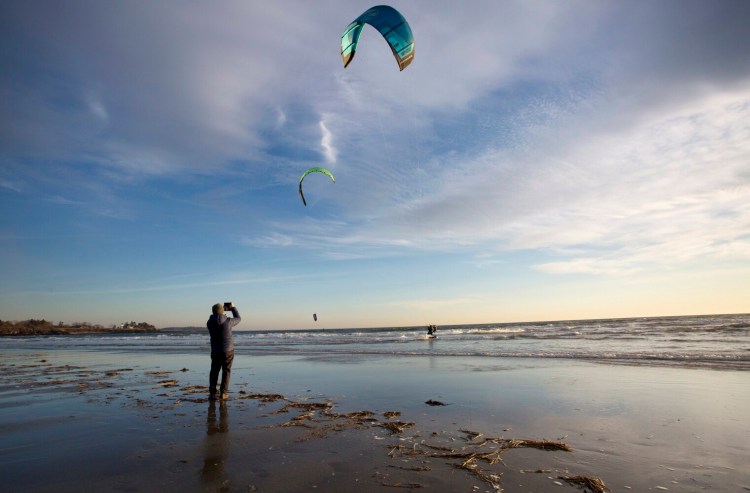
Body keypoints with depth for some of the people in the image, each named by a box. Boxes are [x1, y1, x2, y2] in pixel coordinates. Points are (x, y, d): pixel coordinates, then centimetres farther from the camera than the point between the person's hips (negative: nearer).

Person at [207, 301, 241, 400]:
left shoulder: (209, 323, -7)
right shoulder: (228, 321, -15)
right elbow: (238, 319, 5)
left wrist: (224, 307, 19)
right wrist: (233, 307, 15)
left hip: (215, 351, 3)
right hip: (228, 350, -3)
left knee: (214, 371, 14)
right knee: (226, 371, 7)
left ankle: (212, 392, 11)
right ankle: (223, 393, 4)